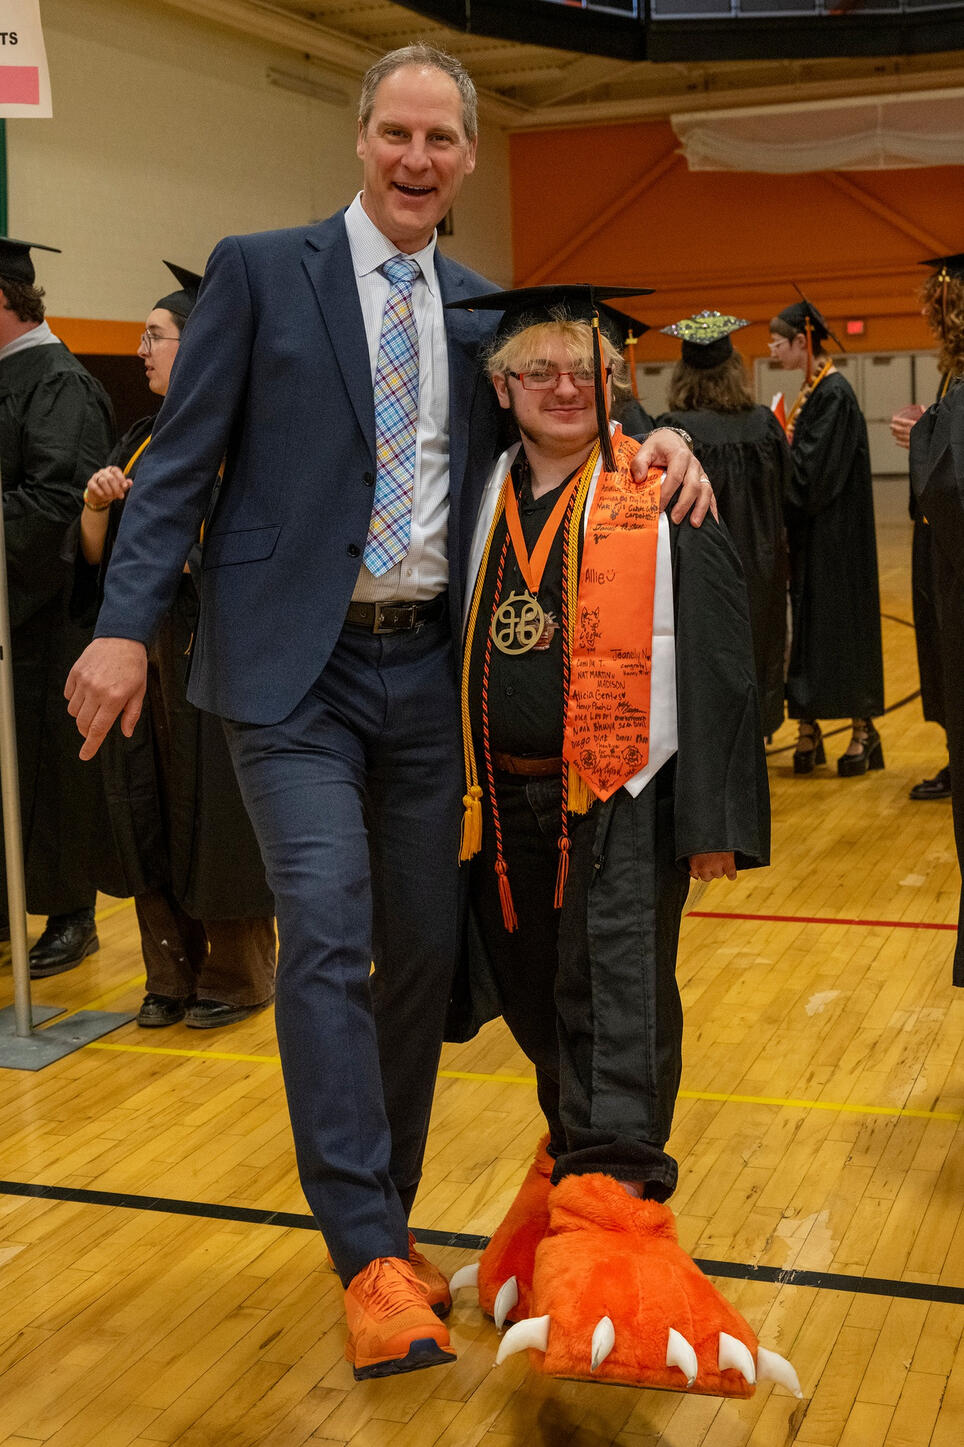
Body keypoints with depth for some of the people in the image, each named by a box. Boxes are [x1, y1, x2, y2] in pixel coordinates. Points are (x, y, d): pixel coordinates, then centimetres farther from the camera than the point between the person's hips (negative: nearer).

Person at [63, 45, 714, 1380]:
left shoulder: (480, 309, 13)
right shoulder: (260, 271, 0)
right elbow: (182, 461, -4)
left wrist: (652, 442, -4)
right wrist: (125, 627, -14)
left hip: (427, 667, 5)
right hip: (294, 667, -4)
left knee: (421, 949, 8)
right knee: (328, 923, -17)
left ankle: (383, 1221, 25)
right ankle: (370, 1258, -8)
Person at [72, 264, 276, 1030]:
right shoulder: (142, 440, 13)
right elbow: (96, 557, 12)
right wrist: (98, 505, -7)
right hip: (145, 657, 7)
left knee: (217, 817, 1)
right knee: (154, 816, 10)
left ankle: (237, 977, 17)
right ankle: (175, 973, 22)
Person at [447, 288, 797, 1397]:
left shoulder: (665, 497, -4)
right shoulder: (480, 500, 8)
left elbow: (718, 673, -6)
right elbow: (448, 649, 13)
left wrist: (717, 822, -10)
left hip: (622, 803, -5)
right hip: (504, 806, 5)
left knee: (617, 1005, -12)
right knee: (540, 1006, 16)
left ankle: (605, 1236, -13)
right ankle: (586, 1161, 40)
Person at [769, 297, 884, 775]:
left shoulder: (835, 394, -15)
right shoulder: (811, 391, 12)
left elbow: (816, 468, -20)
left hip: (834, 536, -9)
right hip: (809, 535, 9)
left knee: (842, 622, -2)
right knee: (808, 622, 8)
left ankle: (864, 730, 7)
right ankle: (808, 728, 12)